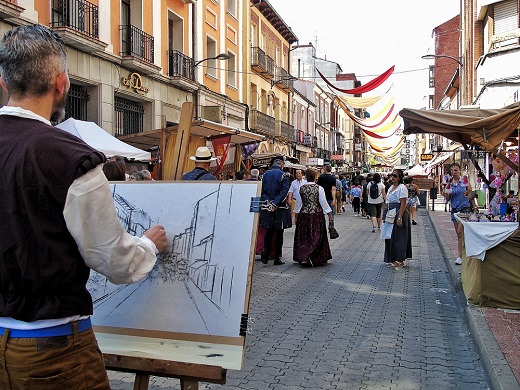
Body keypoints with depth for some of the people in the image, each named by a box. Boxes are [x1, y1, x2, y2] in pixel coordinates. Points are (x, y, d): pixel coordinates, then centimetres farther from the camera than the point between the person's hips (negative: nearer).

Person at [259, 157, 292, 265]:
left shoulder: (264, 175, 6)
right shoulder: (284, 175, -6)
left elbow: (261, 191, 1)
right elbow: (284, 191, -16)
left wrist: (268, 202, -6)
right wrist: (275, 204, -17)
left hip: (266, 209, 4)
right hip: (280, 209, -3)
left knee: (269, 231, 15)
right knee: (279, 233, 4)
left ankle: (265, 250, -6)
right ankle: (277, 258, 8)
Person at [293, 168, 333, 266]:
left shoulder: (301, 188, -1)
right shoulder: (319, 188, -8)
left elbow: (298, 203, 4)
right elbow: (323, 202, -7)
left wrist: (296, 215, 15)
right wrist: (330, 215, 2)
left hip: (304, 215, 3)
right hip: (317, 215, -3)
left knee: (304, 236, 11)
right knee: (316, 236, 3)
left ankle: (301, 256, 11)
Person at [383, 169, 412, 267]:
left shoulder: (402, 187, -11)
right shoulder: (391, 187, 16)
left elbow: (403, 204, -18)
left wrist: (399, 218, -24)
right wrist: (386, 215, 17)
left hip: (398, 214, -9)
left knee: (397, 237, -4)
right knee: (390, 237, 11)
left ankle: (399, 260, 4)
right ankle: (391, 259, 20)